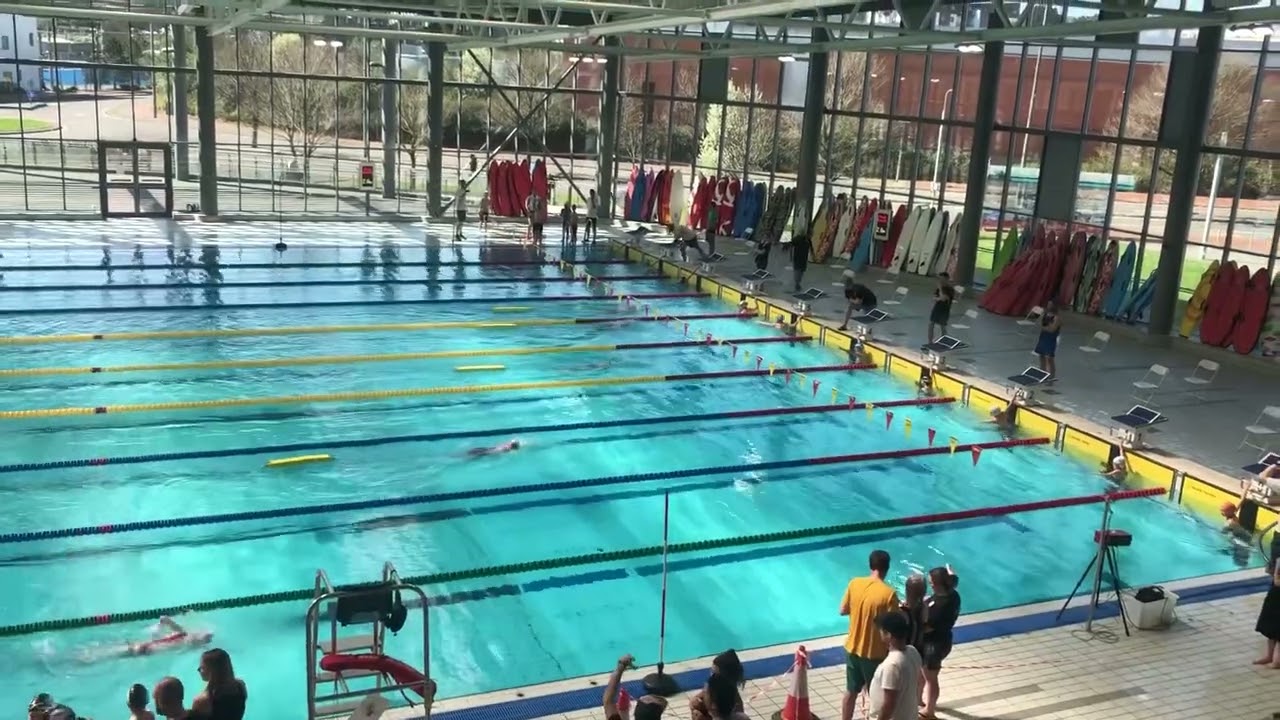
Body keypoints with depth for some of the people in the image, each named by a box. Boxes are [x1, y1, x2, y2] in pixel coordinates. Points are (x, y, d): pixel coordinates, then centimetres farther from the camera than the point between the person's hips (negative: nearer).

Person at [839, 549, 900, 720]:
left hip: (852, 648, 5)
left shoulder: (854, 584, -7)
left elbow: (843, 610, 5)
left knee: (851, 691, 21)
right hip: (875, 653, -5)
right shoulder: (888, 594, -22)